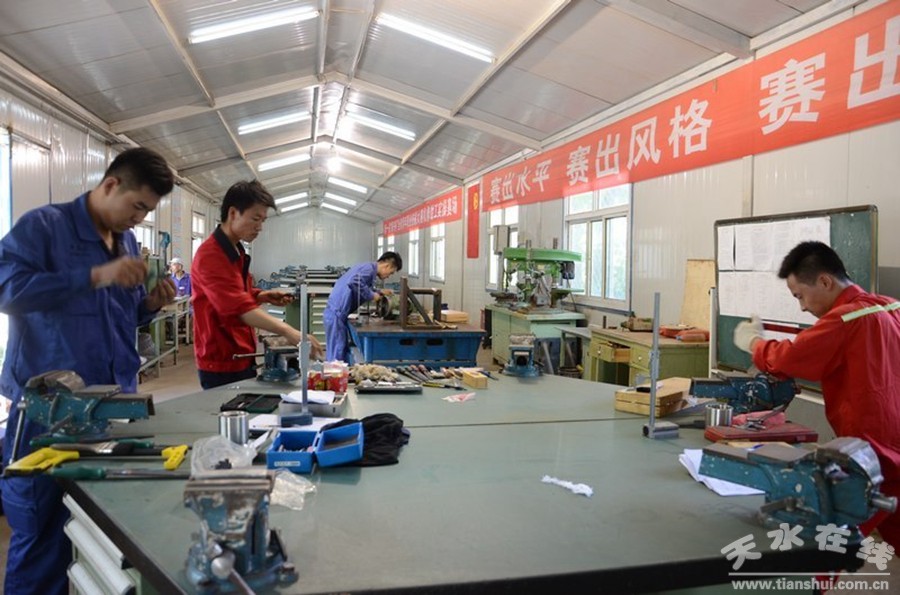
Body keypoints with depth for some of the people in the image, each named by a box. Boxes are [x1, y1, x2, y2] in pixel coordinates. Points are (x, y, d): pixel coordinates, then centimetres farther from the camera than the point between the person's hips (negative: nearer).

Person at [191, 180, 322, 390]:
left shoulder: (237, 251, 11)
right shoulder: (210, 255, -20)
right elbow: (239, 307, -32)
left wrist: (264, 296, 3)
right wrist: (288, 331, -42)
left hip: (242, 358, 9)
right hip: (222, 365, -9)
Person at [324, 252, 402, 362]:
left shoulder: (367, 268, 15)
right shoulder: (369, 268, -14)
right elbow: (354, 282, -32)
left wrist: (379, 292, 19)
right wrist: (372, 295, -20)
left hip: (336, 312, 10)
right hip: (337, 313, -10)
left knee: (343, 351, 14)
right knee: (337, 353, -4)